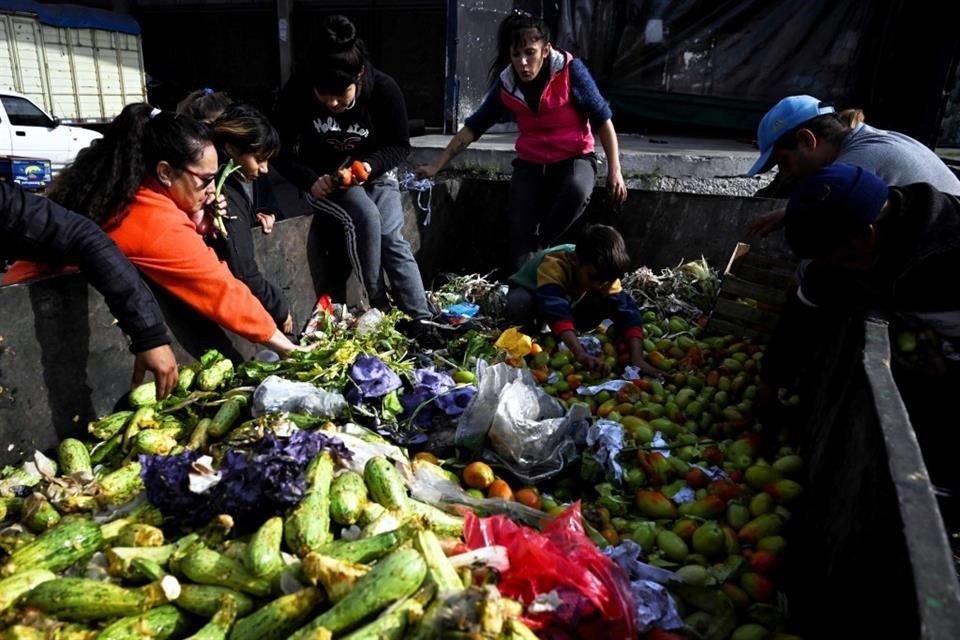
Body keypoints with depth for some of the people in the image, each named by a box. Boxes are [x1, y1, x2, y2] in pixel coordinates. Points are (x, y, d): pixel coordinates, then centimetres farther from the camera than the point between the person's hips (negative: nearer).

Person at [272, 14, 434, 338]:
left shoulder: (384, 88, -20)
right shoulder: (297, 91, -20)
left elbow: (400, 145, -9)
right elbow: (282, 150, -9)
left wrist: (369, 165, -27)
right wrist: (310, 181, -28)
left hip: (374, 173, 1)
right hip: (324, 177, -1)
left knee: (392, 238, -18)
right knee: (365, 217, -28)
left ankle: (422, 321, -13)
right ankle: (377, 306, -15)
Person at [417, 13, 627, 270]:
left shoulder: (570, 71, -14)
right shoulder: (506, 84, -4)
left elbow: (602, 119, -8)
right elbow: (473, 126, 3)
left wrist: (614, 170, -13)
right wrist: (437, 165, -1)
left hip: (574, 158, -3)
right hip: (530, 164, 3)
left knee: (577, 192, -36)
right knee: (519, 237, -11)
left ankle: (540, 245, -12)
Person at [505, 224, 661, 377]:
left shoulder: (605, 275, -26)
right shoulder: (553, 266, -42)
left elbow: (626, 311, -33)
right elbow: (555, 310, -56)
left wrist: (637, 359, -48)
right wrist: (581, 354, -67)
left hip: (569, 300, 4)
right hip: (530, 293, -4)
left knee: (608, 306, -24)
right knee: (519, 303, -40)